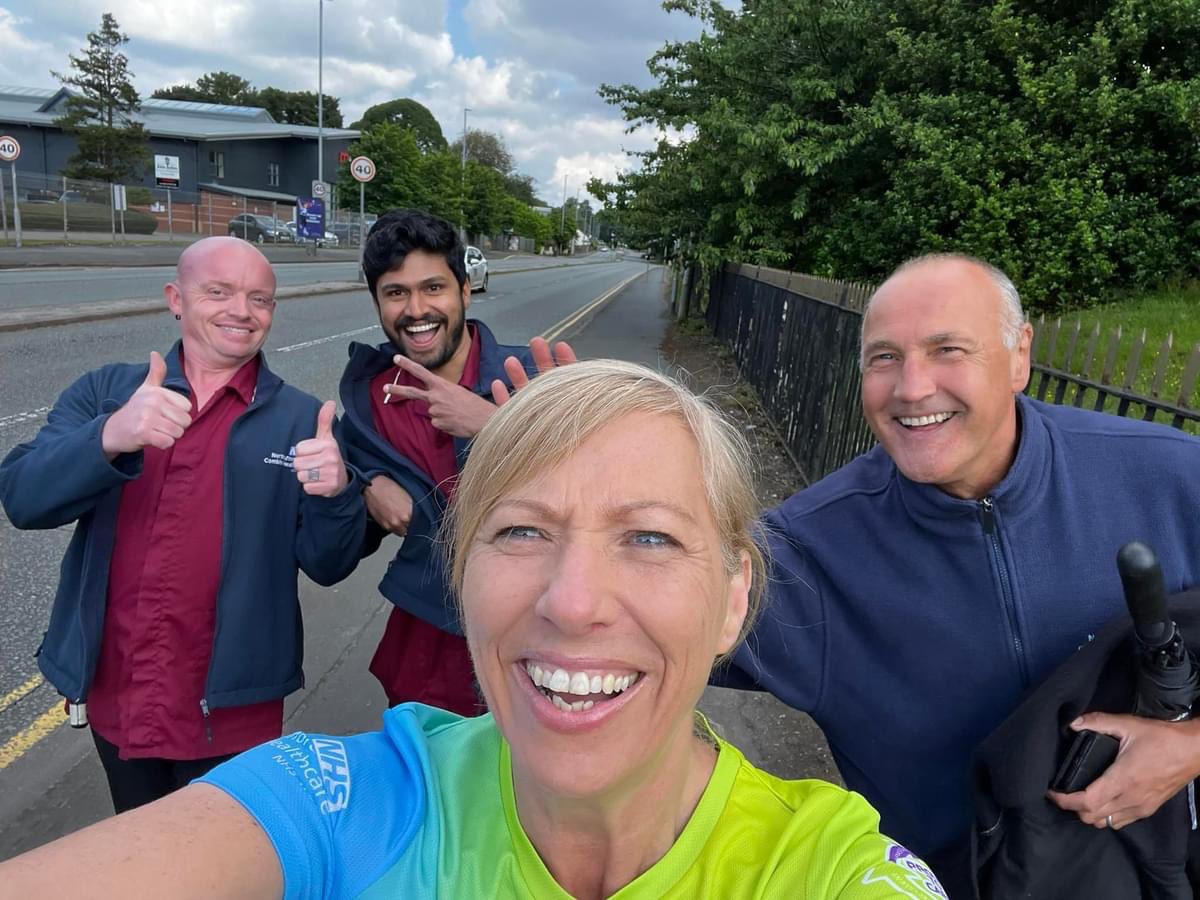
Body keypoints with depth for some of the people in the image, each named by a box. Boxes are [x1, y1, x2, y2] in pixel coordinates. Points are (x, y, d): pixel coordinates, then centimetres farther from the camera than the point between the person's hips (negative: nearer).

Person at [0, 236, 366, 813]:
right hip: (114, 702, 3)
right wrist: (111, 438, -31)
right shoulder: (105, 392, 0)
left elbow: (328, 567, -6)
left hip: (229, 710, -2)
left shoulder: (302, 420, -5)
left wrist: (337, 493, -27)